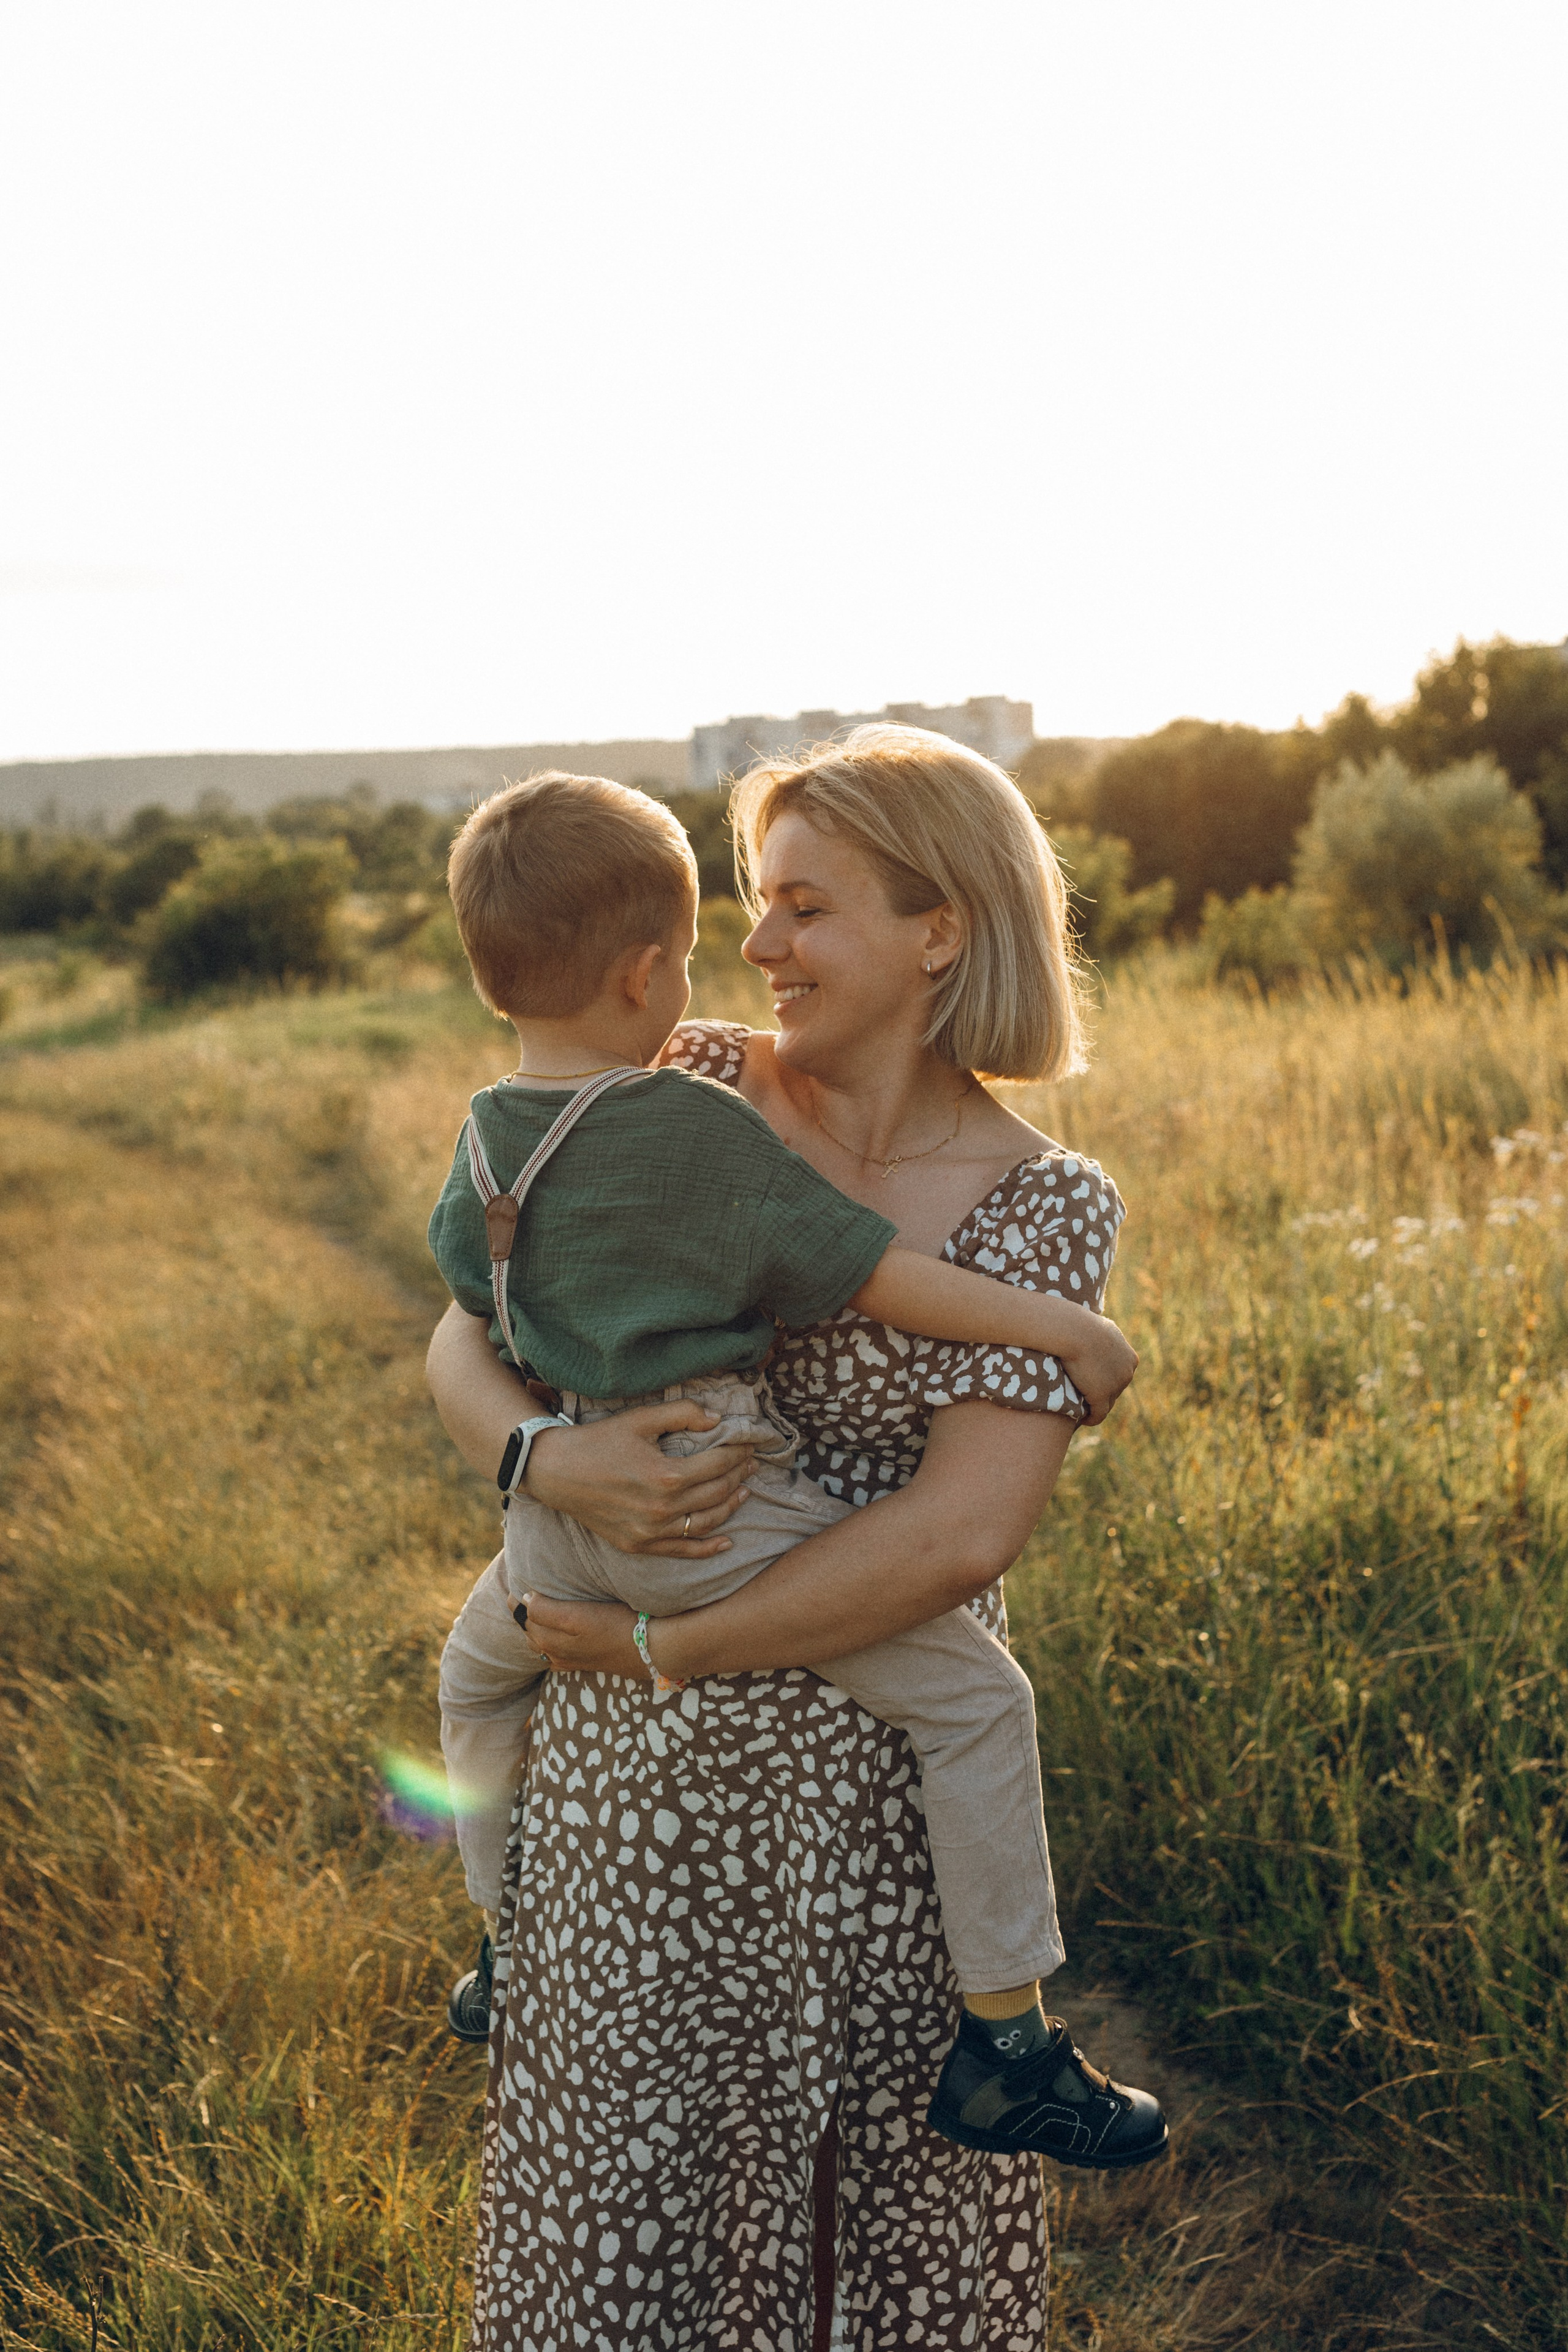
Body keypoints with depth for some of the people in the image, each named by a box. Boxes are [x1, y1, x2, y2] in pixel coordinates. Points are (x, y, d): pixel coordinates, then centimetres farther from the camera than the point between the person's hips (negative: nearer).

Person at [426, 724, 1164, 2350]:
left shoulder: (1045, 1206, -9)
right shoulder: (690, 1088, -2)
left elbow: (957, 1538, -19)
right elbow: (464, 1342, -1)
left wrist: (653, 1644, -16)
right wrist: (545, 1459, -22)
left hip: (868, 1780, -2)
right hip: (623, 1769, 2)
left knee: (871, 2181, 17)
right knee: (615, 2162, 17)